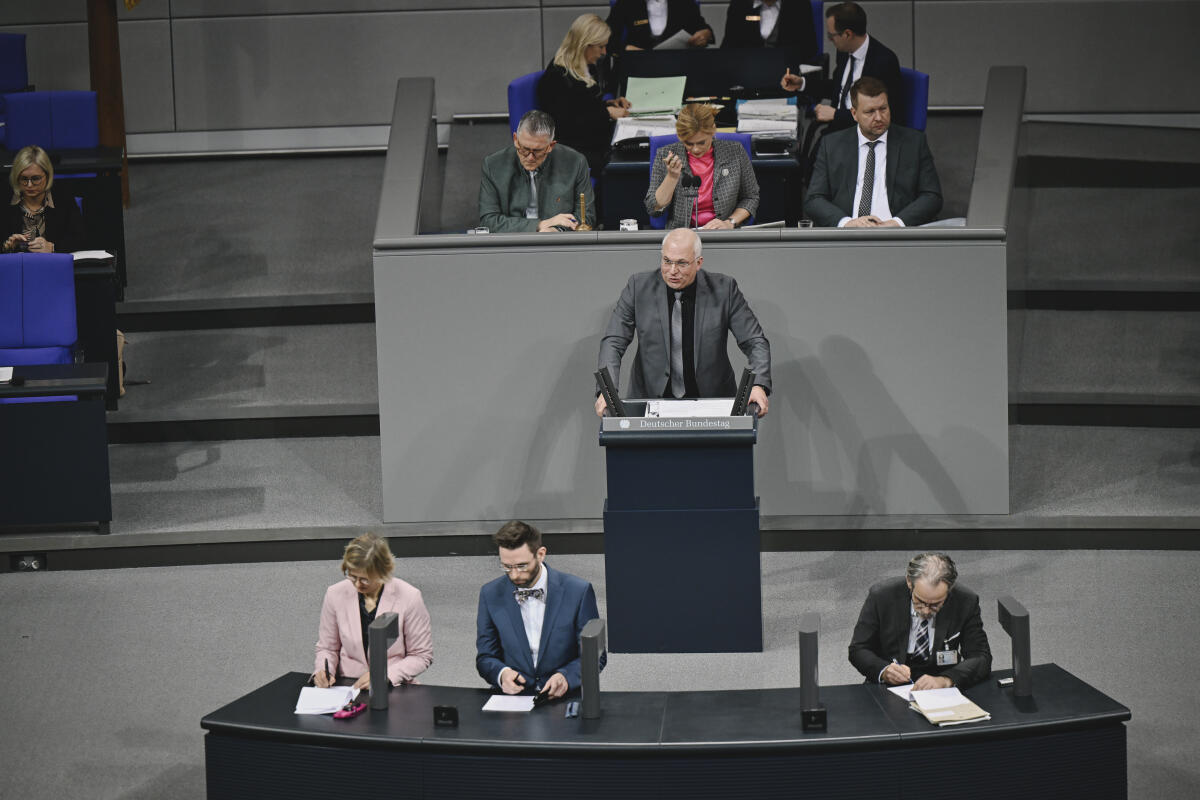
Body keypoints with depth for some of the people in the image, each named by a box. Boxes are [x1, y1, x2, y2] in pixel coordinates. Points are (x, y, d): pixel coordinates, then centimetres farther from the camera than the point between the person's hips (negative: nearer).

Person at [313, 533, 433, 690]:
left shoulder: (409, 597, -8)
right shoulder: (335, 595, 0)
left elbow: (422, 656, -1)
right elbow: (327, 647, 13)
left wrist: (384, 675, -13)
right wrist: (323, 670, -8)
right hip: (348, 687, 4)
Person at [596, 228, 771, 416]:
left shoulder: (723, 289, -3)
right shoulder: (639, 286, -2)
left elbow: (755, 342, -1)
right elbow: (614, 342, -3)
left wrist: (759, 386, -20)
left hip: (711, 401, 0)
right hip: (650, 397, 0)